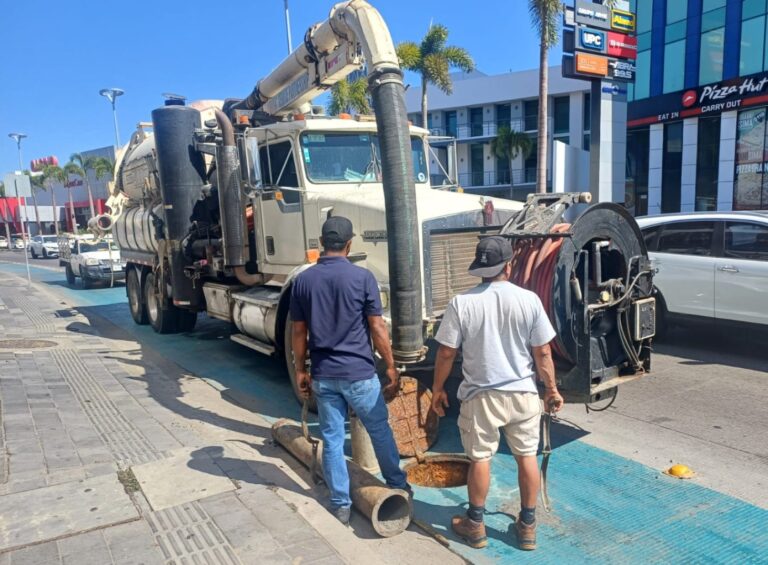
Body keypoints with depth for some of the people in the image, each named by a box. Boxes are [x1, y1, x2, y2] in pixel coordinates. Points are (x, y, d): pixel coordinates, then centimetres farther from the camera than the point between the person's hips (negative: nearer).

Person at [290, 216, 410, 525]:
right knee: (380, 431, 16)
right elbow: (377, 328, -10)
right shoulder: (362, 277, -11)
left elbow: (298, 332, 3)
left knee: (332, 440, 12)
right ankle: (397, 486, 33)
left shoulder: (303, 280, -1)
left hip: (323, 375, 3)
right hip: (359, 372, -3)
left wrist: (301, 371, 13)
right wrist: (391, 366, 1)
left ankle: (340, 505, 21)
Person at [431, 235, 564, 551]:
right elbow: (543, 353, -4)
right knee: (527, 456, 17)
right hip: (523, 393, 2)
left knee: (480, 458, 13)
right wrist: (552, 389, 10)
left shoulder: (462, 303, -12)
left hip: (480, 395, -1)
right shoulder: (529, 300, -9)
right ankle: (527, 526, 29)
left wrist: (438, 388, 7)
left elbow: (446, 353, -7)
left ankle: (475, 525, 27)